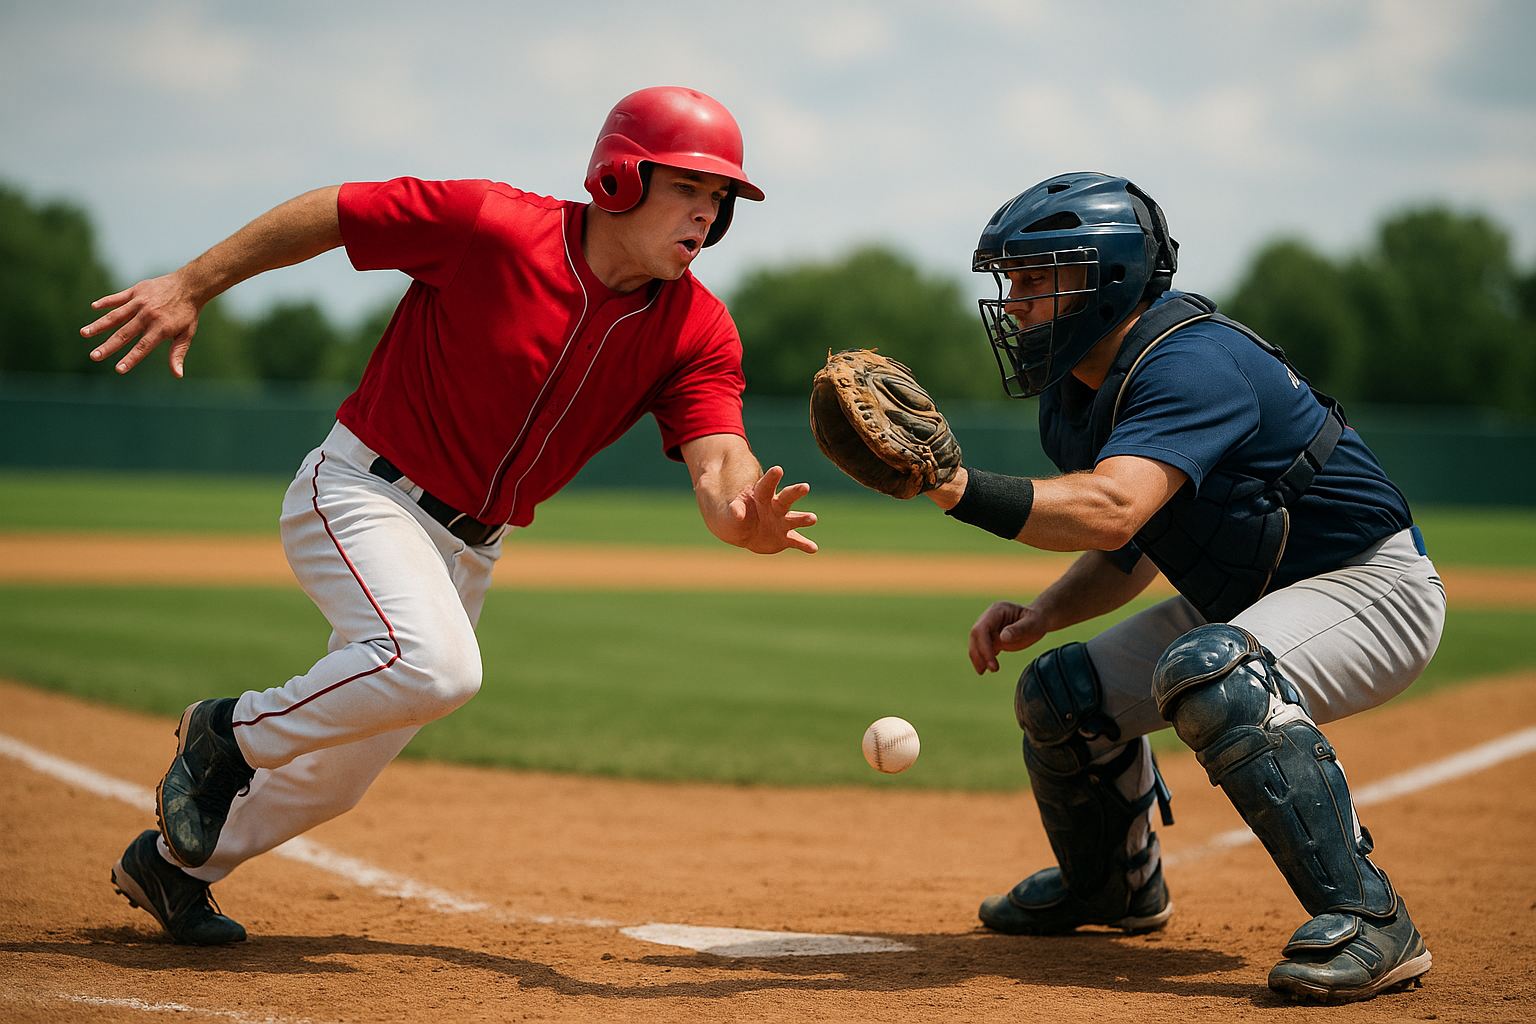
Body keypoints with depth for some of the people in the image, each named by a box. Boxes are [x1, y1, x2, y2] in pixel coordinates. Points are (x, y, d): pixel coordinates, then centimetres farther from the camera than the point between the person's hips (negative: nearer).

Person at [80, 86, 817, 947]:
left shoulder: (699, 332, -10)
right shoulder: (491, 227, -21)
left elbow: (721, 466, -23)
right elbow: (326, 214, -10)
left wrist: (749, 518, -46)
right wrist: (192, 287, -9)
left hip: (472, 545, 6)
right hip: (362, 490, -6)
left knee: (343, 771, 15)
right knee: (435, 666, -33)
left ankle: (174, 863, 41)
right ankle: (229, 735, -7)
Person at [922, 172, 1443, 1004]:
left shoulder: (1190, 363, -28)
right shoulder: (1072, 402, 2)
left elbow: (1111, 512, -45)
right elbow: (1133, 551, 12)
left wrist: (965, 491, -57)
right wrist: (1042, 614, -6)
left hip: (1372, 589, -10)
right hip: (1232, 600, 10)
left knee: (1208, 670, -37)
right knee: (1061, 693, 7)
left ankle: (1367, 919, -31)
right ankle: (1112, 884, 36)